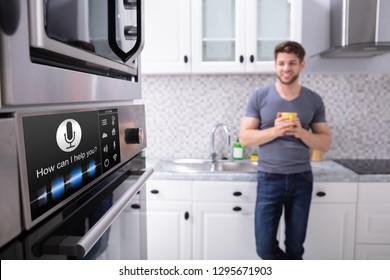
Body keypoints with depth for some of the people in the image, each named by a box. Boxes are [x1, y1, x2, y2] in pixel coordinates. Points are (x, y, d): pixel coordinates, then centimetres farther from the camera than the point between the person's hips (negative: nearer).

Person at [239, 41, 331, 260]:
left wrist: (301, 132, -14)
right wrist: (275, 131, -19)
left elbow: (325, 143, 5)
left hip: (301, 179, 2)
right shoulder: (260, 96, -3)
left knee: (295, 247, 12)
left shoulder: (314, 100, 3)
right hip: (269, 179, -1)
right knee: (265, 247, 1)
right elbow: (245, 138, -4)